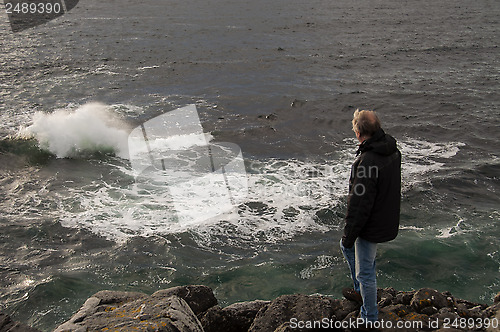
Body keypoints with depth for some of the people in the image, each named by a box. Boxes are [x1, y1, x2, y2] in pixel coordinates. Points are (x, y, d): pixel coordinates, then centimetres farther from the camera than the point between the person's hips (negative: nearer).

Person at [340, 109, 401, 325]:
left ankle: (370, 319, 28)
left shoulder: (367, 162, -31)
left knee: (365, 273, 9)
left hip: (372, 226, -9)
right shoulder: (393, 151, -2)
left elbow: (360, 204, -27)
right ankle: (361, 292, 44)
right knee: (347, 248, 29)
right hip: (388, 219, 9)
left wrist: (349, 234, -14)